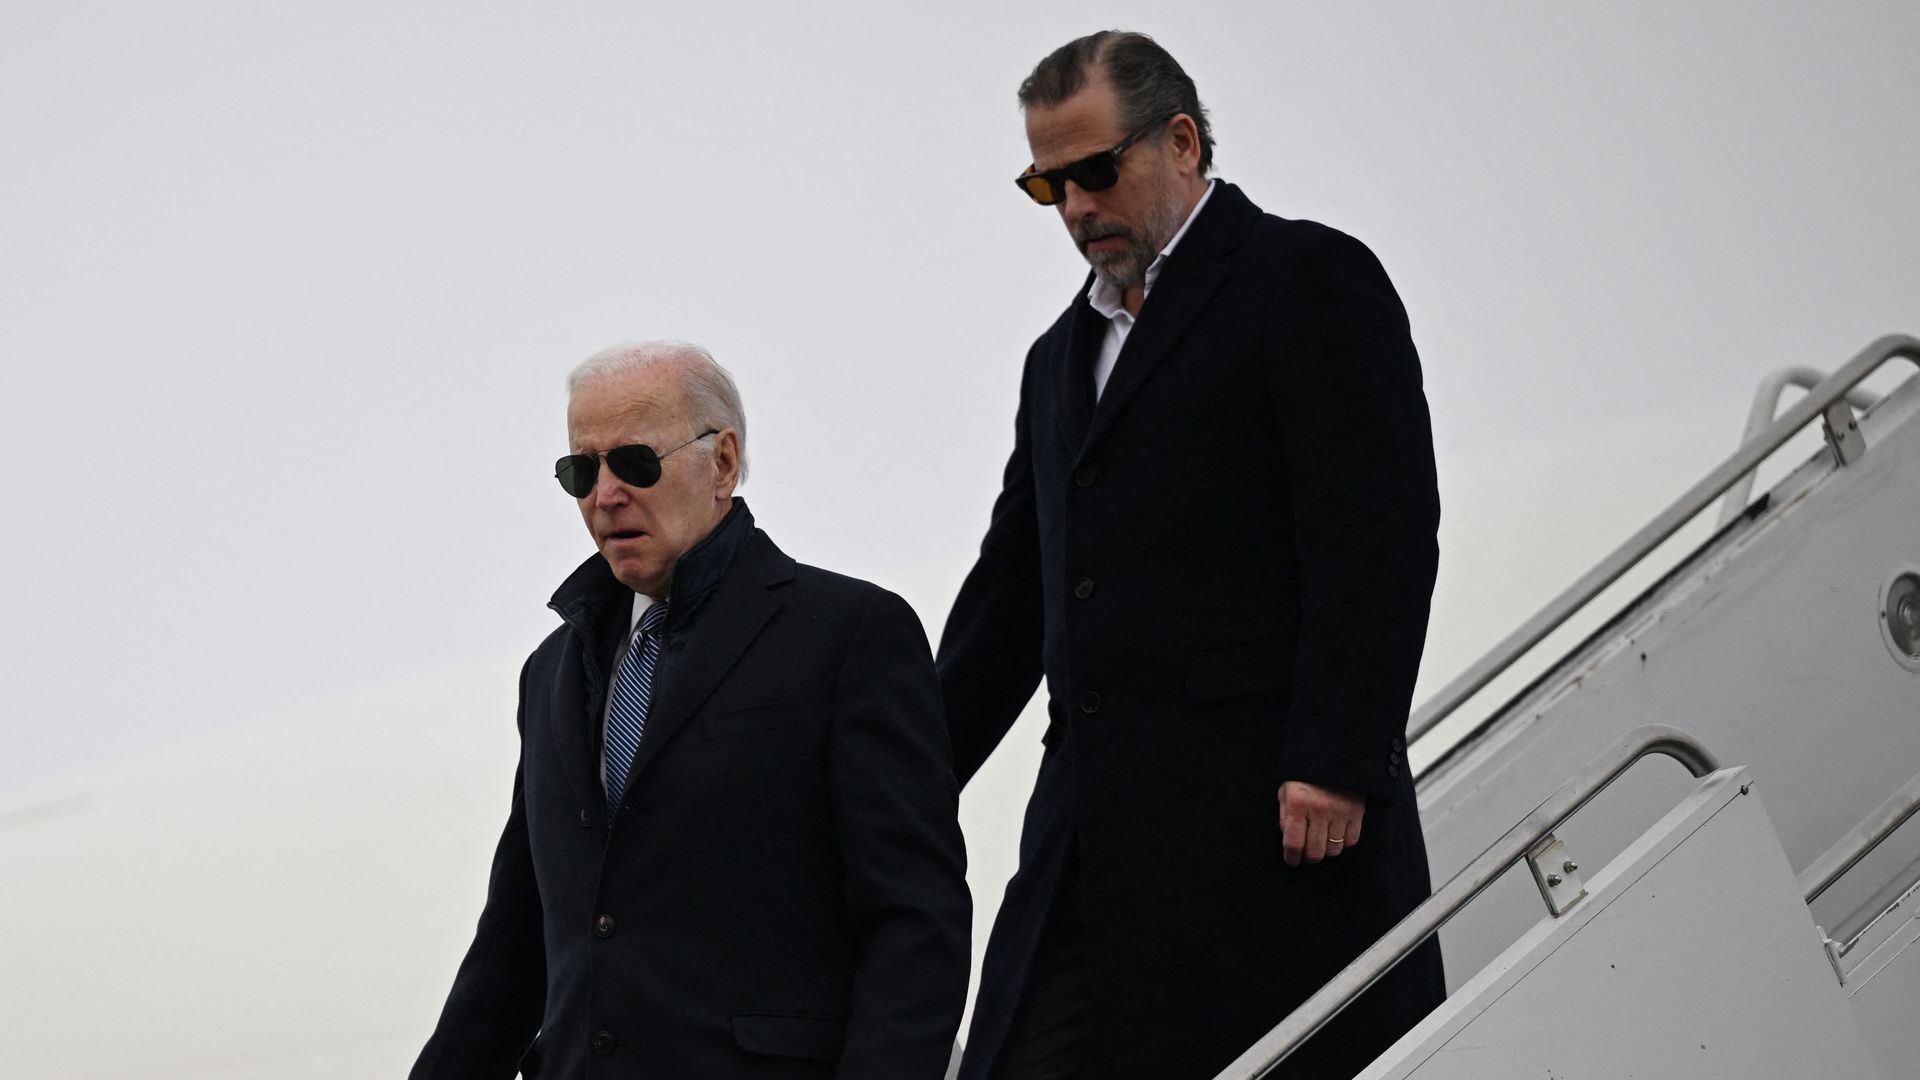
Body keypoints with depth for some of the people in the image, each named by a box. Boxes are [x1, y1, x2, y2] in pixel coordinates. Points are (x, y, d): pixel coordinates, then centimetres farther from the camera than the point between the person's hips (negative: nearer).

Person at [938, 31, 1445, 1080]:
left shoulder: (1307, 278, 1)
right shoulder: (1064, 354, 26)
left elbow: (1379, 540, -9)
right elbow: (1009, 598, 27)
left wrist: (1336, 767, -17)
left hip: (1284, 824, -7)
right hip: (1092, 839, 7)